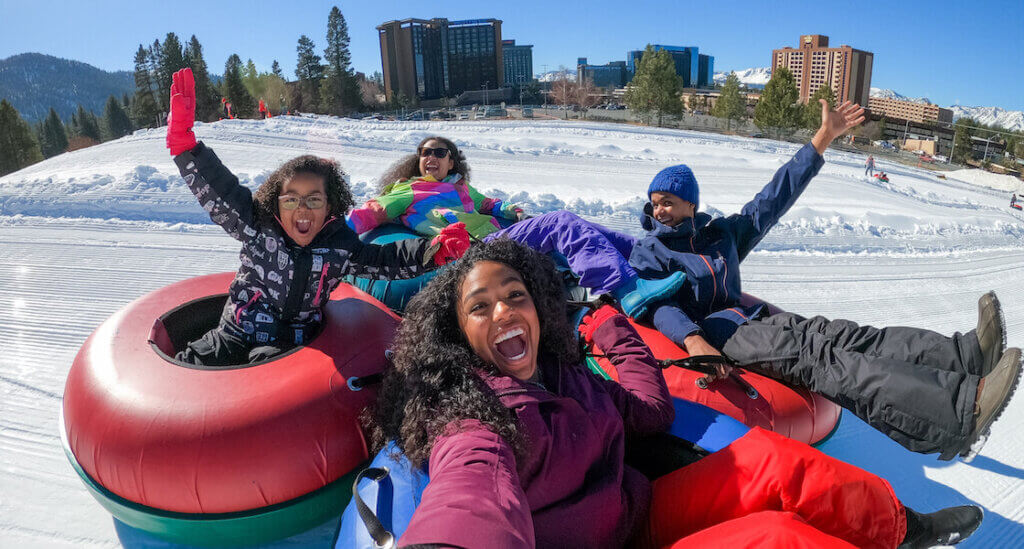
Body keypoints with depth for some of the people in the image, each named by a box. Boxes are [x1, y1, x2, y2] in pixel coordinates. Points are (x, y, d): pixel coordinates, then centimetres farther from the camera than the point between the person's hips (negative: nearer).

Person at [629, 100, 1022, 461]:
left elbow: (773, 198, 21)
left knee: (834, 334, -19)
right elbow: (658, 305, -11)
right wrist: (693, 340, -32)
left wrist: (823, 138, 20)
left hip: (751, 319, 7)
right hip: (711, 333, -7)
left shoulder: (721, 233, 21)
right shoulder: (647, 252, 6)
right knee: (814, 355, -27)